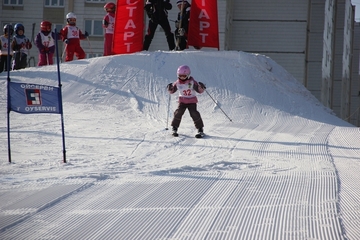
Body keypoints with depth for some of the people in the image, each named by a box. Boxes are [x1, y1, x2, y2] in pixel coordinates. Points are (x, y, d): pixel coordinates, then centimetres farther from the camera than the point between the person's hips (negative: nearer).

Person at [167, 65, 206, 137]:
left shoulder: (192, 82, -12)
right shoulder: (177, 83, -5)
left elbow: (200, 90, -10)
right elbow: (172, 91, 7)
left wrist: (201, 87, -32)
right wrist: (170, 88, -16)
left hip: (192, 101, -2)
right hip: (182, 101, 2)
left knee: (194, 114, -16)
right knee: (178, 113, -13)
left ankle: (200, 129, -5)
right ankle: (174, 128, 2)